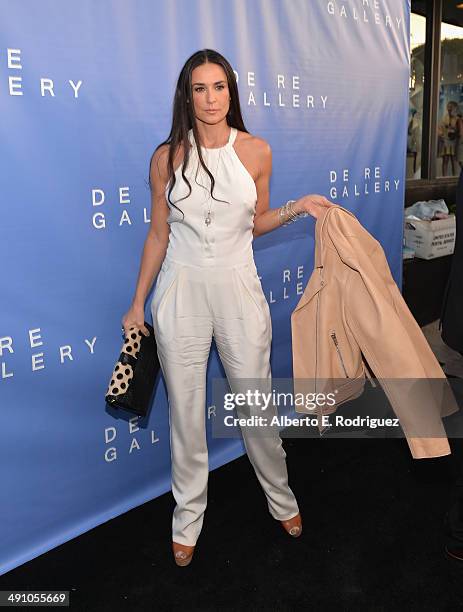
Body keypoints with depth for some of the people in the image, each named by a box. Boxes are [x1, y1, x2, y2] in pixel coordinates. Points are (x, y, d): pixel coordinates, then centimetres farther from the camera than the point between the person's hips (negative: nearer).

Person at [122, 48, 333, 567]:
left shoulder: (256, 151, 0)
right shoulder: (167, 157, -2)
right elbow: (158, 234, 4)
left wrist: (295, 208, -7)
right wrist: (137, 303, 7)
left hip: (239, 290, 1)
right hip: (181, 291, 0)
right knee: (186, 410, 8)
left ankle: (280, 497, 37)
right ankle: (188, 517, 30)